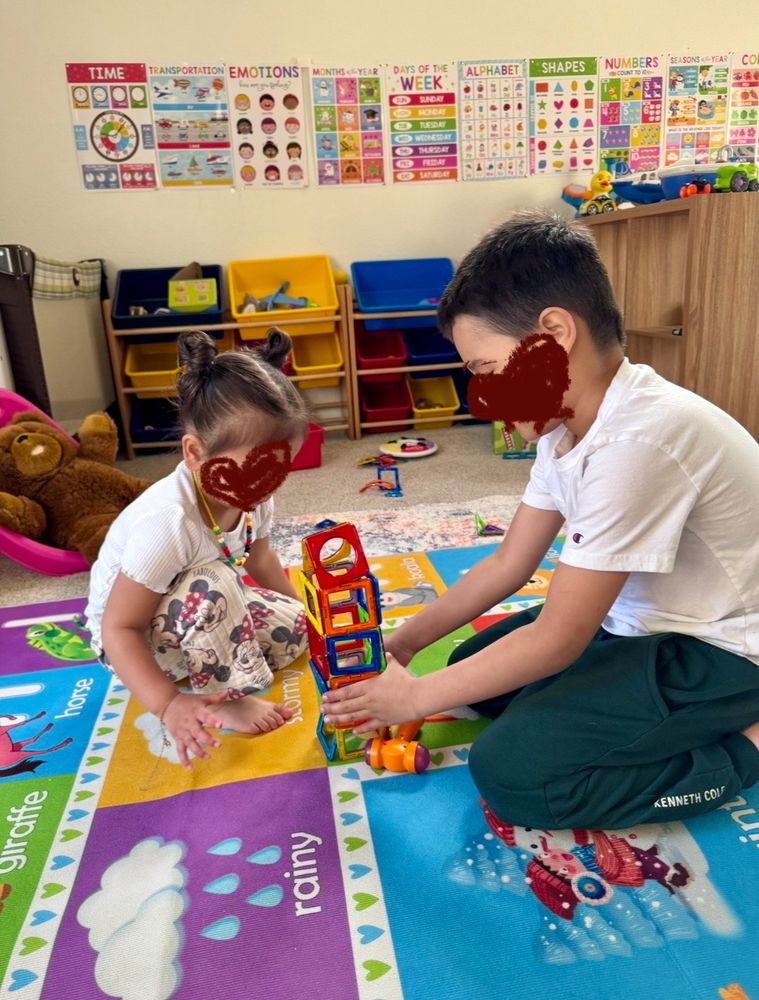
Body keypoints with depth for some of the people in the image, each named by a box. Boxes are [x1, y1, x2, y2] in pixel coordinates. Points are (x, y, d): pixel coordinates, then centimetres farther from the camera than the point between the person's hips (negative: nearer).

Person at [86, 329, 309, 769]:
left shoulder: (250, 497, -15)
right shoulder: (167, 523, -39)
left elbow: (259, 557, 7)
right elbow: (118, 630, -33)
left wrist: (300, 610, 13)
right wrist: (169, 705, -39)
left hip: (201, 618, 8)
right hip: (130, 637, -7)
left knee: (299, 626, -1)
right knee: (212, 590, -38)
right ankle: (227, 698, -16)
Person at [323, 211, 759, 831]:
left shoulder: (636, 439, -32)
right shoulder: (569, 418, -3)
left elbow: (558, 639, -26)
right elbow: (509, 564, 4)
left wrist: (416, 697, -15)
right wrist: (405, 642, 1)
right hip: (642, 623, 9)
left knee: (510, 772, -19)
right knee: (474, 665, 9)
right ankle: (692, 723, 10)